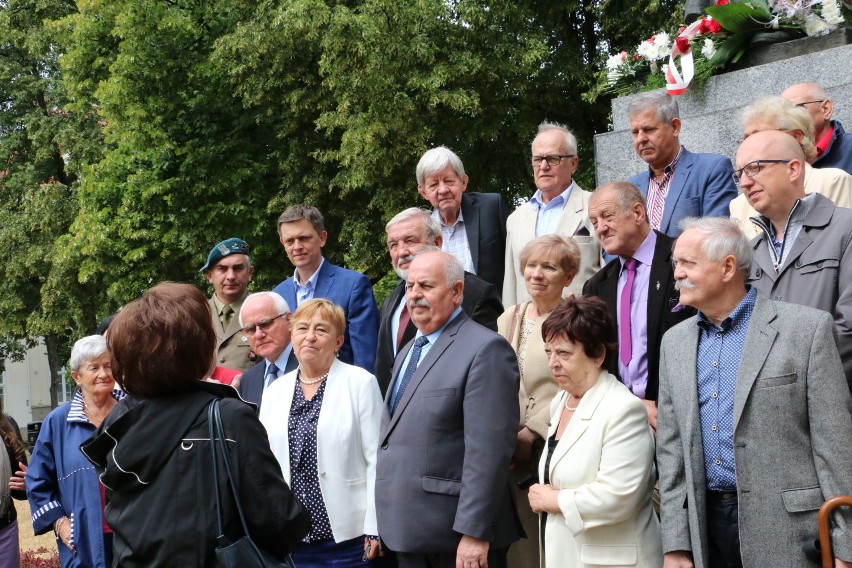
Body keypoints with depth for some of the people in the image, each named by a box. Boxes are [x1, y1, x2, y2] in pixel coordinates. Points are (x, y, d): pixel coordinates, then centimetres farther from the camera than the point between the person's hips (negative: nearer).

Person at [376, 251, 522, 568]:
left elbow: (489, 451, -18)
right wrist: (382, 528, 17)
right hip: (409, 536, 8)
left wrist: (474, 533, -22)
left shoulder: (485, 350, -12)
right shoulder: (408, 353, 17)